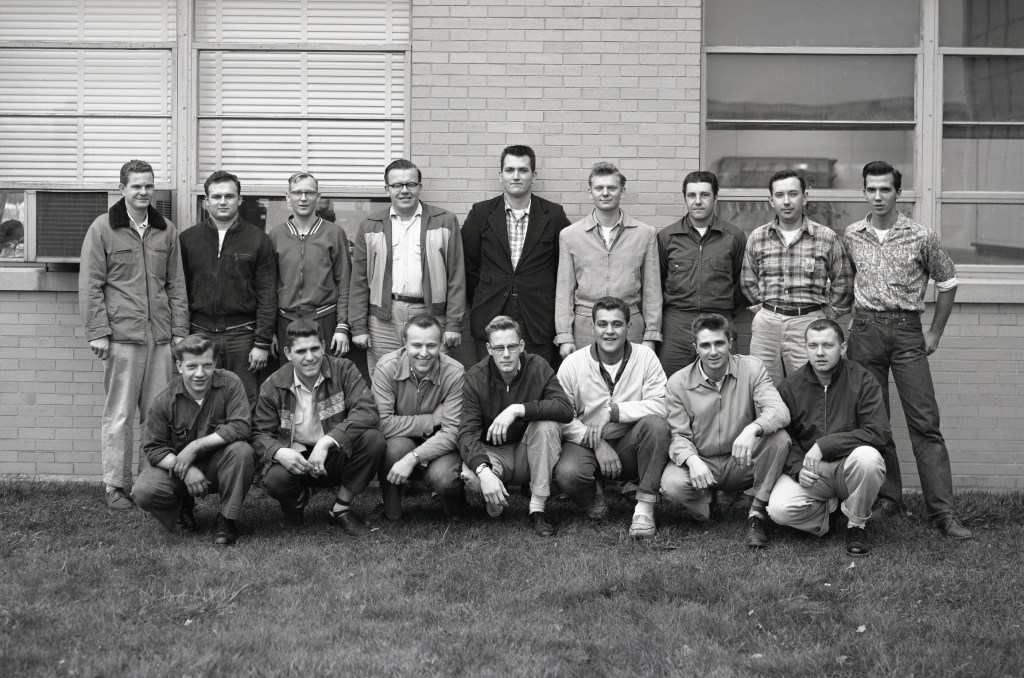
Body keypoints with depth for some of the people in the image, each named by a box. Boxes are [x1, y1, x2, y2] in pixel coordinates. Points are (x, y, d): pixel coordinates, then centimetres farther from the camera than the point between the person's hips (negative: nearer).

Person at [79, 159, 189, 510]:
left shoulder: (166, 230, 12)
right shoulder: (102, 229, 0)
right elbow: (90, 285, -2)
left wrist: (180, 330, 8)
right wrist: (97, 331, -8)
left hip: (160, 336, 4)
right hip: (121, 336, -4)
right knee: (119, 414, 0)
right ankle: (115, 485, 8)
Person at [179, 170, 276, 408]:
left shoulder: (258, 240, 4)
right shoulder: (187, 239, 8)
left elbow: (267, 297, 1)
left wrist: (262, 343, -5)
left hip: (242, 335, -1)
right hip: (200, 333, 1)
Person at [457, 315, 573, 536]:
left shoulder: (537, 367, -11)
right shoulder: (476, 377, -13)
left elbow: (566, 409, -26)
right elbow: (467, 433, -21)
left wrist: (517, 410, -37)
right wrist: (483, 470, -40)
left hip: (529, 453, 1)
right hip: (492, 453, -1)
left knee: (548, 425, -30)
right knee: (471, 475, -35)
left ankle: (537, 508, -19)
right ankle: (494, 500, 5)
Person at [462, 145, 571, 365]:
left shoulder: (553, 215, 3)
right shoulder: (481, 213, 5)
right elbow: (468, 265, 9)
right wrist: (482, 302, 7)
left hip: (539, 324, 0)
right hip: (490, 321, 1)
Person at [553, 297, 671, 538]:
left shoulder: (645, 357, -4)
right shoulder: (573, 364, -4)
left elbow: (660, 405, -16)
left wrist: (612, 410, -22)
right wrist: (597, 444, -20)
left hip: (629, 445, 1)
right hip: (586, 444, -1)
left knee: (656, 424, -30)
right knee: (567, 473, -33)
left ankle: (645, 507, -21)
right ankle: (592, 499, 6)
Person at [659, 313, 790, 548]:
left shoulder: (751, 368, -6)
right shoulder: (678, 383, -4)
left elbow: (779, 411, -20)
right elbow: (679, 435, -5)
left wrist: (752, 429, -42)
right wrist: (691, 460, -29)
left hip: (742, 463, 1)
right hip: (701, 462, 0)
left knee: (779, 438, -28)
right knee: (672, 484, -33)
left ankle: (757, 513, -14)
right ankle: (705, 502, 6)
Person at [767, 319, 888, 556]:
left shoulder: (861, 379, -5)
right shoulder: (790, 387, 1)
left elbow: (877, 431, -15)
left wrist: (824, 445, -21)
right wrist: (798, 468, -16)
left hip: (848, 465, -1)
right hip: (807, 472, 1)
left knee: (867, 456, -37)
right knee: (779, 509, -27)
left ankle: (857, 526, -8)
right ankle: (830, 508, 7)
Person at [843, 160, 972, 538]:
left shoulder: (921, 237, -2)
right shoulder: (852, 236, 5)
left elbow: (947, 283, 8)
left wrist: (935, 333, 5)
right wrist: (853, 319, 9)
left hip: (907, 332, -2)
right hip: (865, 331, 3)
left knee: (925, 422, -6)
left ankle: (942, 511, -6)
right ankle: (887, 497, 18)